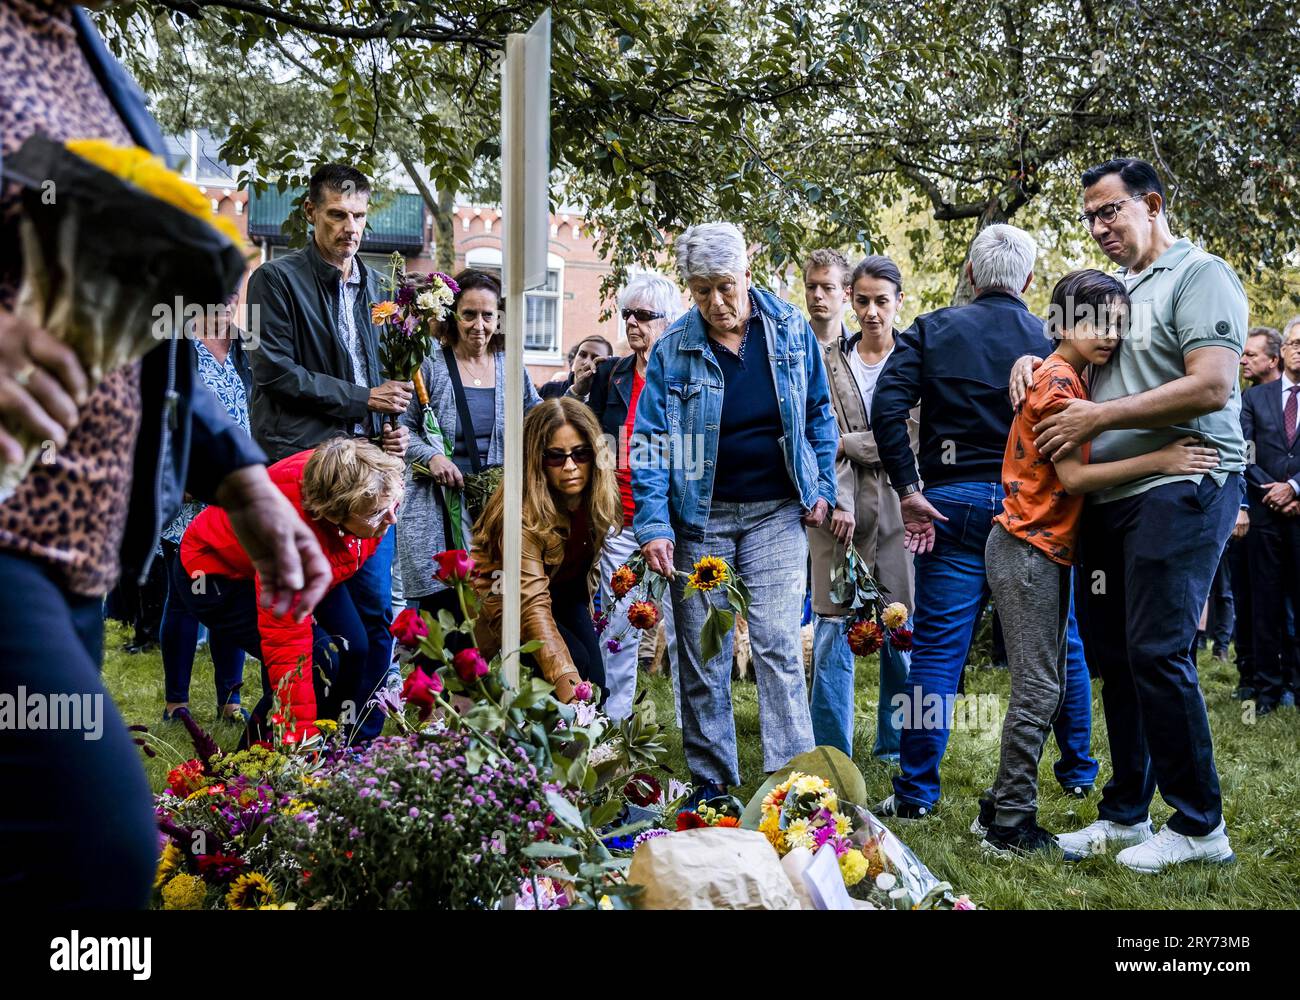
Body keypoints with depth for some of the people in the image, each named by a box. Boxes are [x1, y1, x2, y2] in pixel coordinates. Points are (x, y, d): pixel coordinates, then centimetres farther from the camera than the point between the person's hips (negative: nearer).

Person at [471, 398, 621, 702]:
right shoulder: (522, 514, -36)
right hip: (509, 605, -5)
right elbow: (532, 605, -44)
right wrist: (565, 681, -53)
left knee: (594, 683, -14)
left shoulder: (595, 492, -16)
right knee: (576, 658, -27)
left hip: (564, 589, 5)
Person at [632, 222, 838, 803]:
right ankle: (711, 781, 17)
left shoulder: (792, 331, -2)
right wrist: (653, 525, -15)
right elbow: (650, 444, -6)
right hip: (701, 516, 0)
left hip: (777, 513, 0)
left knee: (778, 644, -7)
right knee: (702, 654, 5)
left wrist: (822, 488, 5)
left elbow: (819, 414, 11)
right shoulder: (673, 350, -6)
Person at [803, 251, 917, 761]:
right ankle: (832, 752, 5)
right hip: (839, 506, 0)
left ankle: (894, 745, 21)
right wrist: (839, 501, -14)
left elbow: (909, 436, -5)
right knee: (832, 627, -3)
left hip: (895, 506, 0)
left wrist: (843, 444, -8)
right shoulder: (828, 359, 8)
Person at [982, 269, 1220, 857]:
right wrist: (1159, 460, -23)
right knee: (1038, 689, -7)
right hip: (1027, 551, -10)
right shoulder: (1058, 381, -14)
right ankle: (1011, 827, 0)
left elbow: (1075, 470, 11)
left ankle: (1006, 806, 19)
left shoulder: (1072, 379, 15)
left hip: (1047, 552, 10)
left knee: (1046, 688, 12)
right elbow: (1073, 476, -21)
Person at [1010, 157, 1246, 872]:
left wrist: (1098, 416, -14)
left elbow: (1212, 386, -16)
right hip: (1111, 495, 8)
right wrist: (1031, 362, 7)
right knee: (1112, 655, 10)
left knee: (1157, 652, -10)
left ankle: (1198, 825, 2)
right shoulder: (1113, 290, 19)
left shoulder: (1199, 275, -4)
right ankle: (1125, 816, 20)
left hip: (1180, 487, -8)